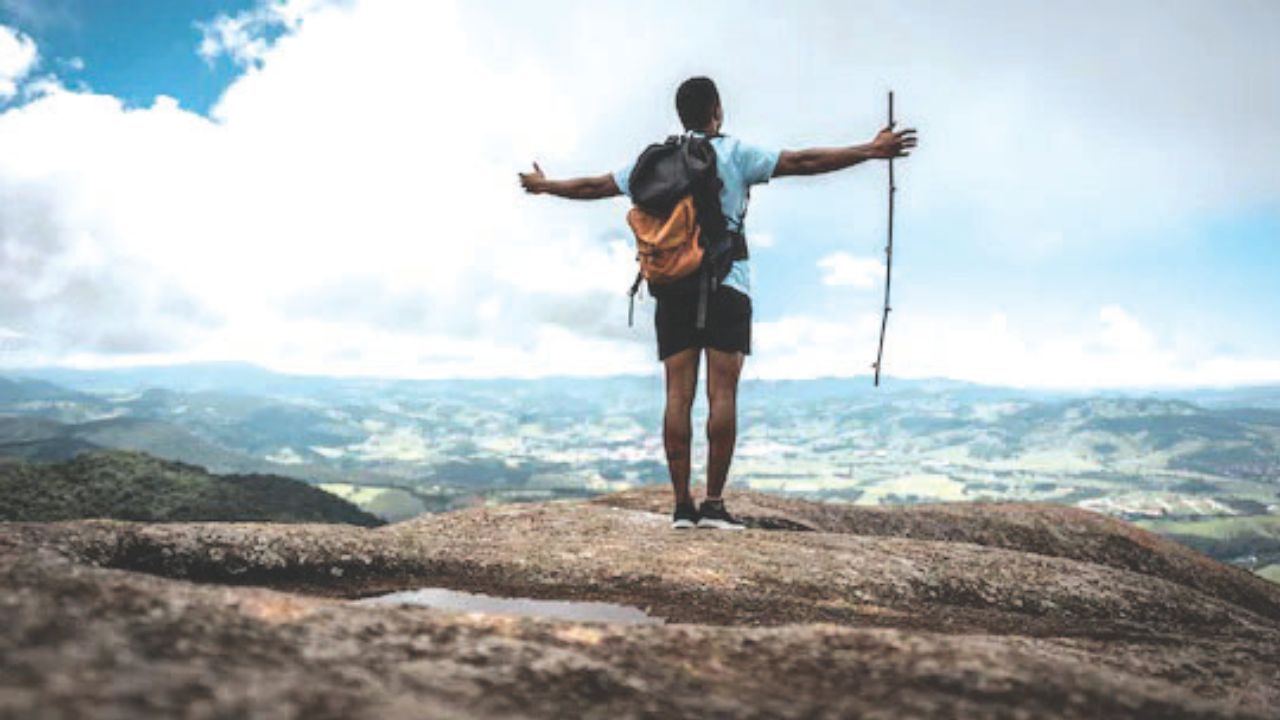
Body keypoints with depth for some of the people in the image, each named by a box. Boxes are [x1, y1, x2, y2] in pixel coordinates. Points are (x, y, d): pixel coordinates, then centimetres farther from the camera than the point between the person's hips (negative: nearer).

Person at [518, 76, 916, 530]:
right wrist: (872, 151, 0)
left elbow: (595, 186, 21)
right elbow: (801, 162, -3)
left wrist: (544, 185, 37)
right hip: (725, 285, -3)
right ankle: (714, 504, -6)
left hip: (672, 288, 3)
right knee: (722, 395, -4)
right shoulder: (735, 153, 4)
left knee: (678, 396, 1)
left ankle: (682, 505, 0)